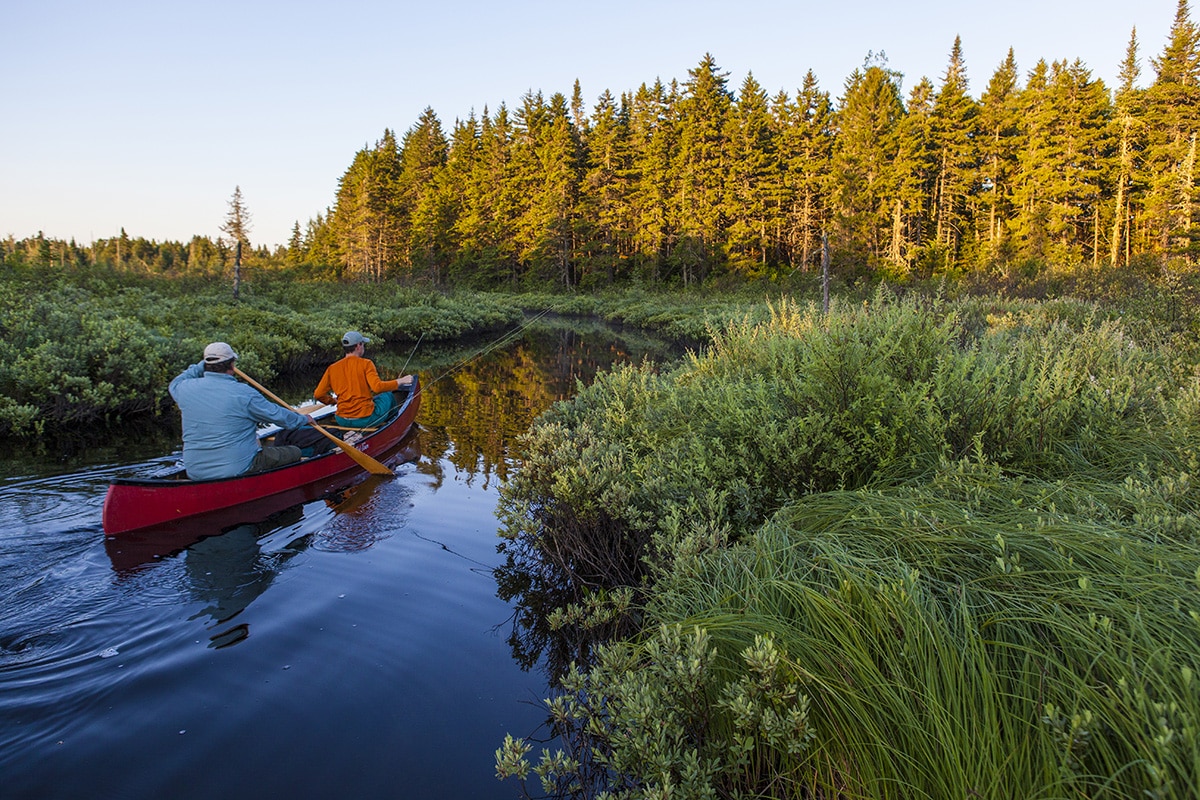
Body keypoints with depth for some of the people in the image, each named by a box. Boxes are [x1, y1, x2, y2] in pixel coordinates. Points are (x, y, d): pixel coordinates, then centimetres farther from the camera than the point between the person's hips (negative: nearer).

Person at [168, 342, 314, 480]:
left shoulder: (185, 389, -1)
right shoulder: (243, 393, -15)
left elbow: (175, 383, 27)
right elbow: (278, 415, -2)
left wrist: (202, 365, 29)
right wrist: (303, 419, 16)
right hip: (237, 470, -7)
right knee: (294, 453, 7)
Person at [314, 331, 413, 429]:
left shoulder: (332, 368, 3)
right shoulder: (365, 363, -9)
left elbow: (318, 395, 3)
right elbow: (377, 387, -22)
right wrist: (399, 381, -10)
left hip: (342, 421, 5)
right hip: (366, 419, -5)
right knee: (387, 396, 23)